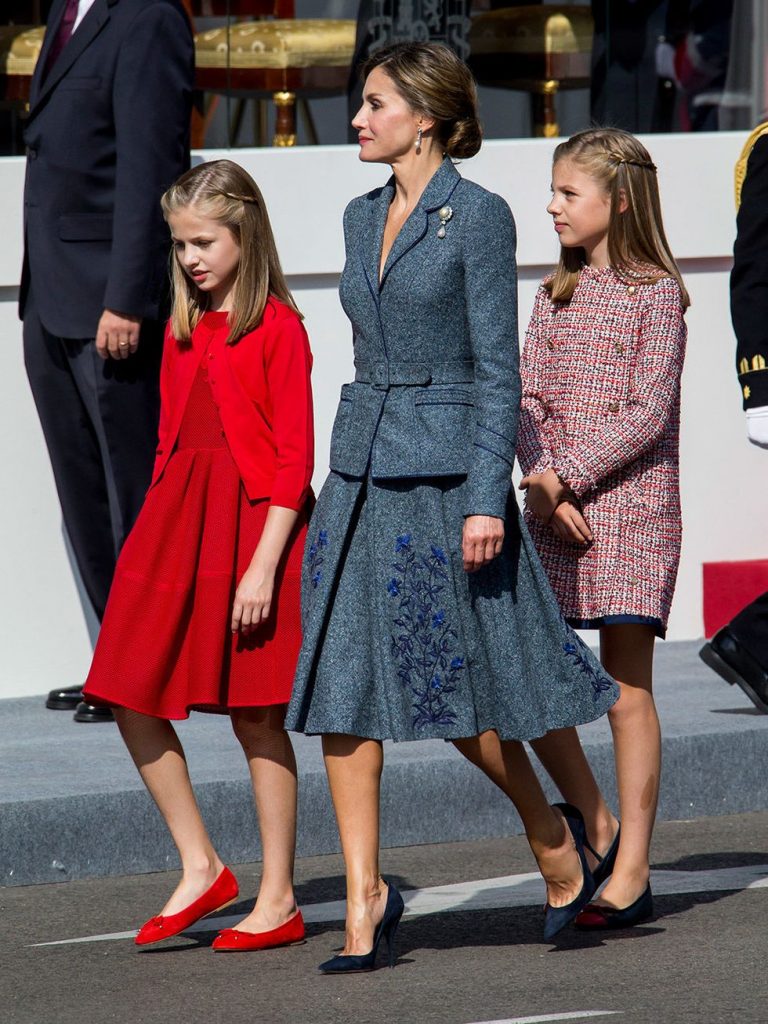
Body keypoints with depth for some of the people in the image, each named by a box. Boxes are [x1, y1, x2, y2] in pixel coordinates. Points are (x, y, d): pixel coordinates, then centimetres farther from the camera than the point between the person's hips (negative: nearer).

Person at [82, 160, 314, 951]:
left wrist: (265, 561, -17)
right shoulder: (184, 330, 12)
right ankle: (200, 869, 11)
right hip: (177, 518, 7)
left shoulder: (276, 328, -8)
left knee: (255, 715, -1)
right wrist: (157, 538, 13)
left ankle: (278, 900, 8)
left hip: (252, 521, -7)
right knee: (131, 698, 0)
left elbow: (294, 455, -11)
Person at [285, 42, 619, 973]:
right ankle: (364, 899, 1)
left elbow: (497, 367, -11)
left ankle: (554, 840, 24)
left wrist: (487, 498, -17)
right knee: (343, 690, -2)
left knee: (459, 695, 0)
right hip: (361, 473, 7)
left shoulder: (477, 216, -8)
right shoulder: (363, 218, 12)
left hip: (444, 471, -7)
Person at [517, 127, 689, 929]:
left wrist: (568, 476, -17)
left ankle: (631, 875, -1)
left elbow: (648, 412, -11)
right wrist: (543, 483, -11)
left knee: (626, 685, -5)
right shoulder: (557, 293, 13)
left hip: (630, 505, -6)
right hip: (553, 511, 6)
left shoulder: (656, 292, -3)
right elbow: (527, 397, 6)